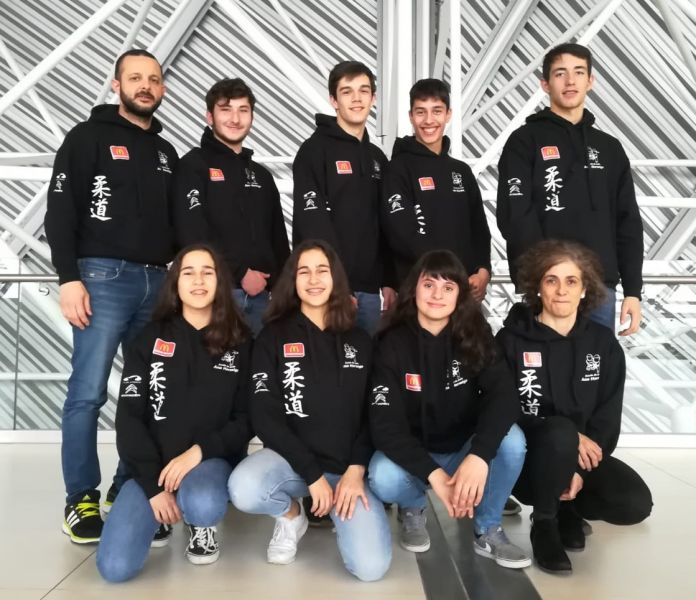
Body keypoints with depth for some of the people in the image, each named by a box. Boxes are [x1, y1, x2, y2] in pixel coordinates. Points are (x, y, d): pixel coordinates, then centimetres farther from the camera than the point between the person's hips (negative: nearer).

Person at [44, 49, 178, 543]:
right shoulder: (88, 137, 3)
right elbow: (60, 212, -5)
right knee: (89, 392, -6)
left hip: (157, 282, 5)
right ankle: (82, 498, 6)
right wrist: (69, 278, -14)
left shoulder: (167, 152, 20)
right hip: (103, 277, -5)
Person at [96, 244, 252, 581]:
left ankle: (200, 523, 4)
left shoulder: (239, 342, 2)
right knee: (115, 566, -18)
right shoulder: (150, 339, 3)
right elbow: (129, 416, -2)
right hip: (153, 466, 1)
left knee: (203, 507, -37)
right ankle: (162, 514, 16)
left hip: (211, 460, -1)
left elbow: (247, 419, 0)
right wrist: (153, 485, -11)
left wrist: (199, 452, -16)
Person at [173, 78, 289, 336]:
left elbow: (278, 240, 20)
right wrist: (240, 273, -13)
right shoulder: (194, 165, 1)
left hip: (259, 293, 6)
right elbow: (192, 233, -12)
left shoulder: (261, 175, 20)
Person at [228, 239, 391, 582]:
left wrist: (356, 470, -9)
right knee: (243, 491, -35)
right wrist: (312, 473, -14)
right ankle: (290, 514, 2)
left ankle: (338, 512, 15)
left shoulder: (359, 341, 8)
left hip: (348, 466, 1)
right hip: (291, 457, -1)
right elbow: (265, 416, -7)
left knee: (371, 567, -20)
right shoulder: (273, 337, 0)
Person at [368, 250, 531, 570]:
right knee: (383, 478, -33)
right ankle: (413, 509, 5)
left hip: (465, 451, 2)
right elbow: (385, 424, -21)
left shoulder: (475, 336, -9)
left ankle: (487, 531, -2)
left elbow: (504, 394, -25)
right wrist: (433, 474, -35)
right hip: (412, 454, -1)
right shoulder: (392, 345, -14)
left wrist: (479, 456, -42)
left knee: (511, 439, -28)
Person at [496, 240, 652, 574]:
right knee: (559, 432, -36)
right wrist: (569, 438, -21)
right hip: (527, 457, -3)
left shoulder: (604, 344, 2)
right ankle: (544, 523, -11)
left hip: (585, 455, 4)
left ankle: (565, 505, 9)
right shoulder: (512, 340, -8)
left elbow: (608, 418, 0)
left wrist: (581, 470, -15)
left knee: (635, 503, -22)